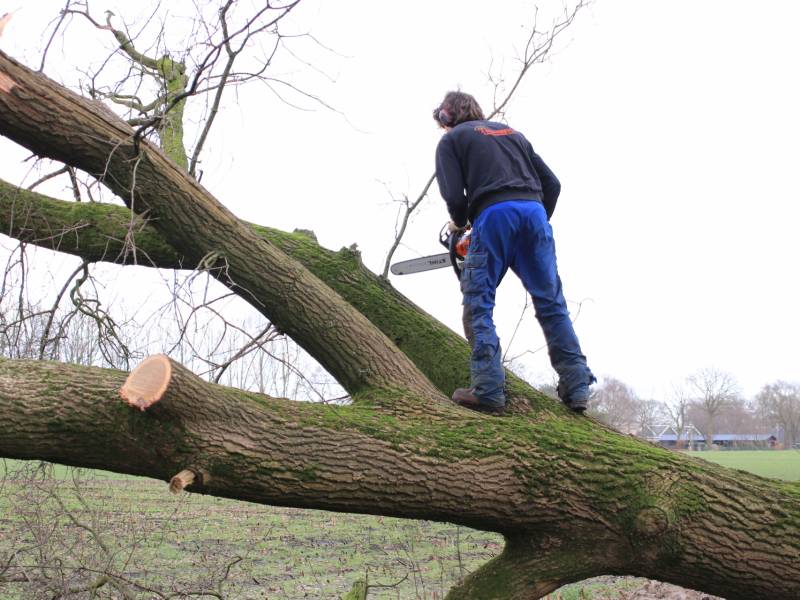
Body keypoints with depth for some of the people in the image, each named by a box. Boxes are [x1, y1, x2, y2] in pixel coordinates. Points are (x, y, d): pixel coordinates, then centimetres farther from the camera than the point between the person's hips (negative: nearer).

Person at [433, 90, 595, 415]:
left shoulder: (451, 139, 16)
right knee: (551, 302, 6)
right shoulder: (512, 133, 31)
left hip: (493, 215, -5)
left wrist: (459, 223, 21)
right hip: (535, 211, 5)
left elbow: (454, 195, 2)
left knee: (478, 305, 0)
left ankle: (487, 390, -11)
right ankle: (576, 388, 0)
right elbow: (551, 184, 22)